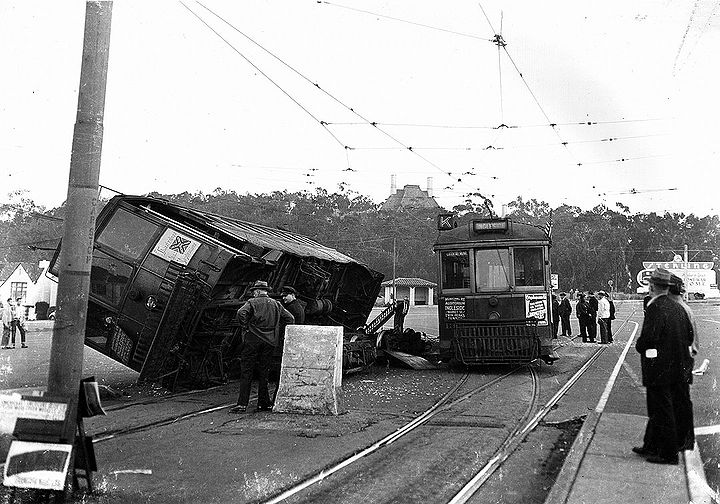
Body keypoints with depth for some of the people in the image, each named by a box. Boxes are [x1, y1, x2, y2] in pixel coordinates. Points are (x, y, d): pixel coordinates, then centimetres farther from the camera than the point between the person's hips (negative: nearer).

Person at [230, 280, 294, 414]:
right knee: (263, 373, 12)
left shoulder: (252, 302, -1)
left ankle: (242, 404, -4)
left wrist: (246, 325, -5)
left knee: (246, 372, 0)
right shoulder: (276, 304, 11)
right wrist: (276, 327, 13)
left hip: (253, 339, -4)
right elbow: (290, 319, 8)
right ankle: (264, 403, 13)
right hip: (270, 342, 4)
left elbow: (241, 313, -19)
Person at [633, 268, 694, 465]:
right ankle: (651, 446, 28)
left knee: (663, 411, 2)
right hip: (679, 368, 8)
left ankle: (669, 454, 11)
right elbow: (690, 336, 11)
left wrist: (639, 346, -4)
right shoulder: (678, 308, 6)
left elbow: (648, 338, -24)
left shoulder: (655, 308, -18)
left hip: (660, 369, -8)